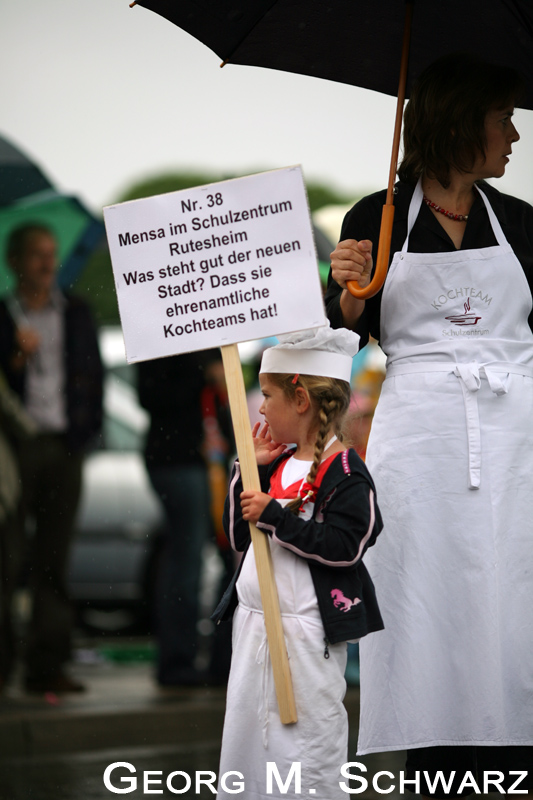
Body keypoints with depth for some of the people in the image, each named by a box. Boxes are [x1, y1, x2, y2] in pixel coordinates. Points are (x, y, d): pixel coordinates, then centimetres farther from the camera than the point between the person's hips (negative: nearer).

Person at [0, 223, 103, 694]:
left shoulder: (76, 314, 14)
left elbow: (94, 376, 15)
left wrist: (86, 430, 4)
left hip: (63, 447, 3)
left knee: (54, 559, 1)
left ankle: (47, 664, 2)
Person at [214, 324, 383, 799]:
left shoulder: (344, 472, -11)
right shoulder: (279, 463, 13)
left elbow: (343, 545, -22)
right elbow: (239, 535, 16)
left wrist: (274, 515, -20)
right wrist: (249, 470, 7)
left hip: (305, 631, -8)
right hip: (253, 622, 8)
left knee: (302, 742, -6)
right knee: (247, 739, 13)